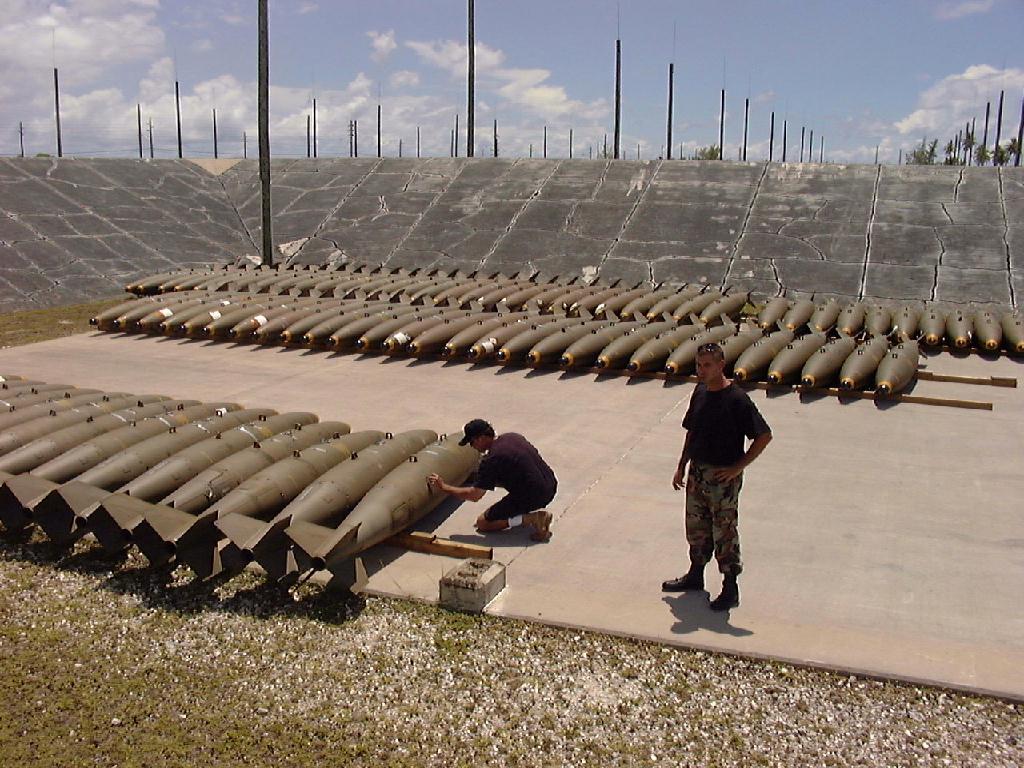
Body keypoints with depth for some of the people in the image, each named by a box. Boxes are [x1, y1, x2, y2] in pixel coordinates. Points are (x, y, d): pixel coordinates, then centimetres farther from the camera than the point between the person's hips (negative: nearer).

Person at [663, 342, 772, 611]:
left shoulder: (736, 399, -18)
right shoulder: (700, 392, 4)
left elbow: (764, 436, -17)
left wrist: (738, 467, -16)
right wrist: (682, 466, 13)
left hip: (724, 477, -7)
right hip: (697, 472, 7)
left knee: (724, 532, 2)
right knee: (696, 526, 18)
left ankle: (730, 588, 15)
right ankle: (695, 575, 35)